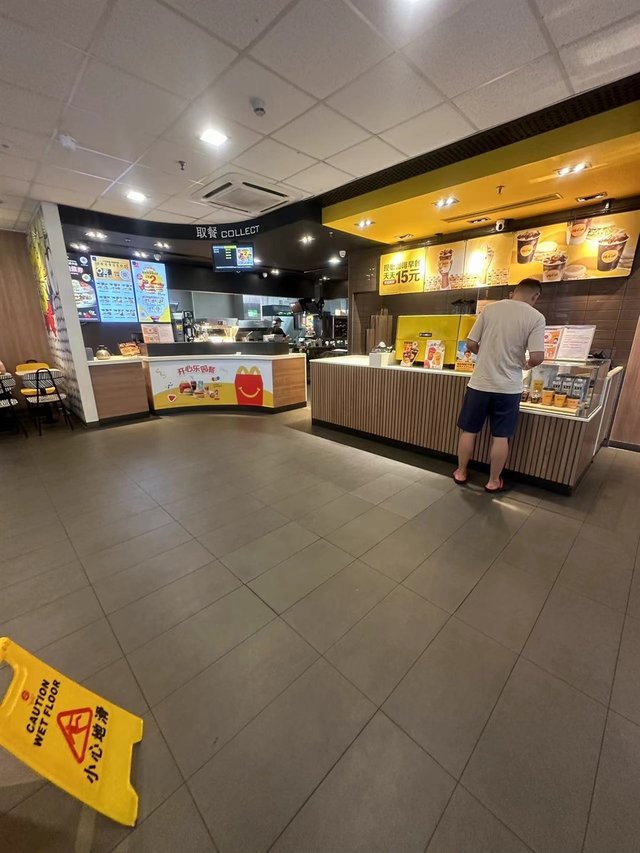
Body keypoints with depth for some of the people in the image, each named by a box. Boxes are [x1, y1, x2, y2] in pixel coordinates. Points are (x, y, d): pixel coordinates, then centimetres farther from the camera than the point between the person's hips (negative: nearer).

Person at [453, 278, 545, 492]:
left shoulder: (490, 309, 0)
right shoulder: (536, 317, -5)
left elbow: (470, 344, 0)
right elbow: (538, 357, -13)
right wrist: (526, 364, 9)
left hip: (480, 383, 1)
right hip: (508, 387, -1)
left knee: (469, 430, 13)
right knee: (500, 436, 11)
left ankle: (461, 472, 26)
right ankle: (493, 481, 23)